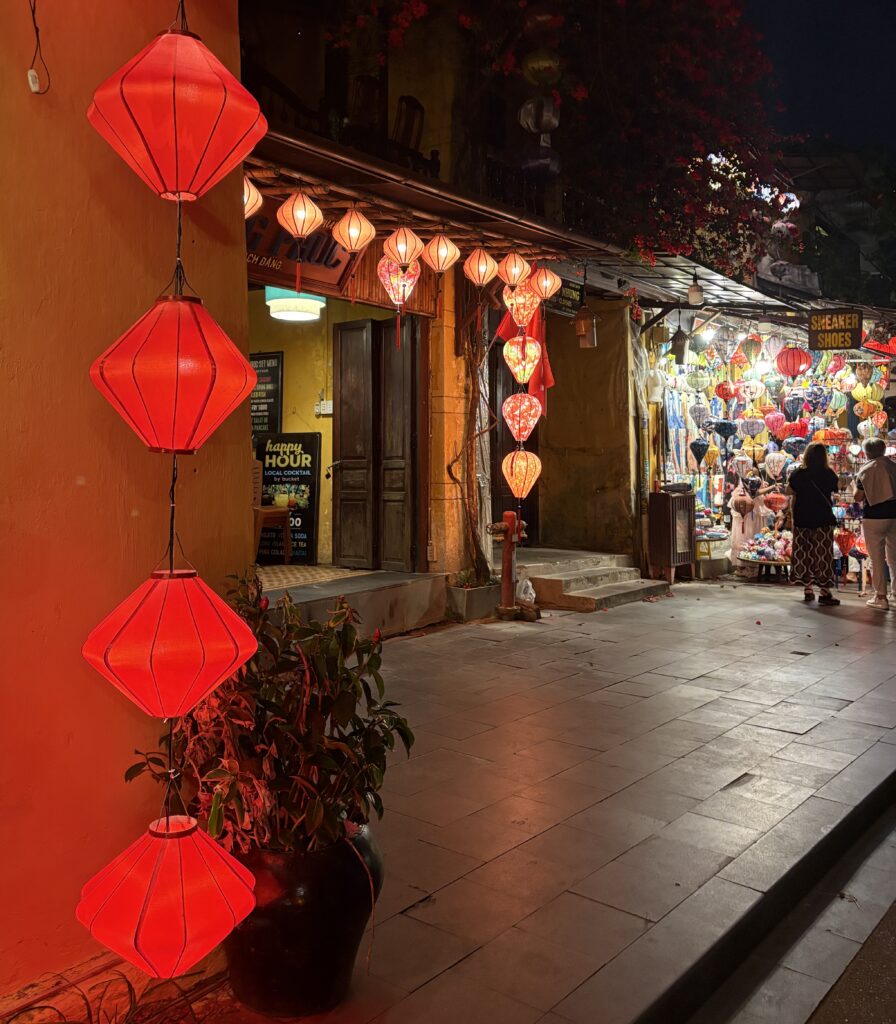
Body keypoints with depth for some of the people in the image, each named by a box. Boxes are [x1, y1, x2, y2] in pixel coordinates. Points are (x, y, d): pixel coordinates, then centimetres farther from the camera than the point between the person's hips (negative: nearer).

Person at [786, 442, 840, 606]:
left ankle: (807, 589, 15)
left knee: (804, 554, 10)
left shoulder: (798, 474, -6)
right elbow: (835, 489, 7)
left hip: (802, 520, 2)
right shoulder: (828, 474, -9)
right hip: (823, 520, -2)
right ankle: (824, 592, -2)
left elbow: (789, 491, 5)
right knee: (823, 555, 0)